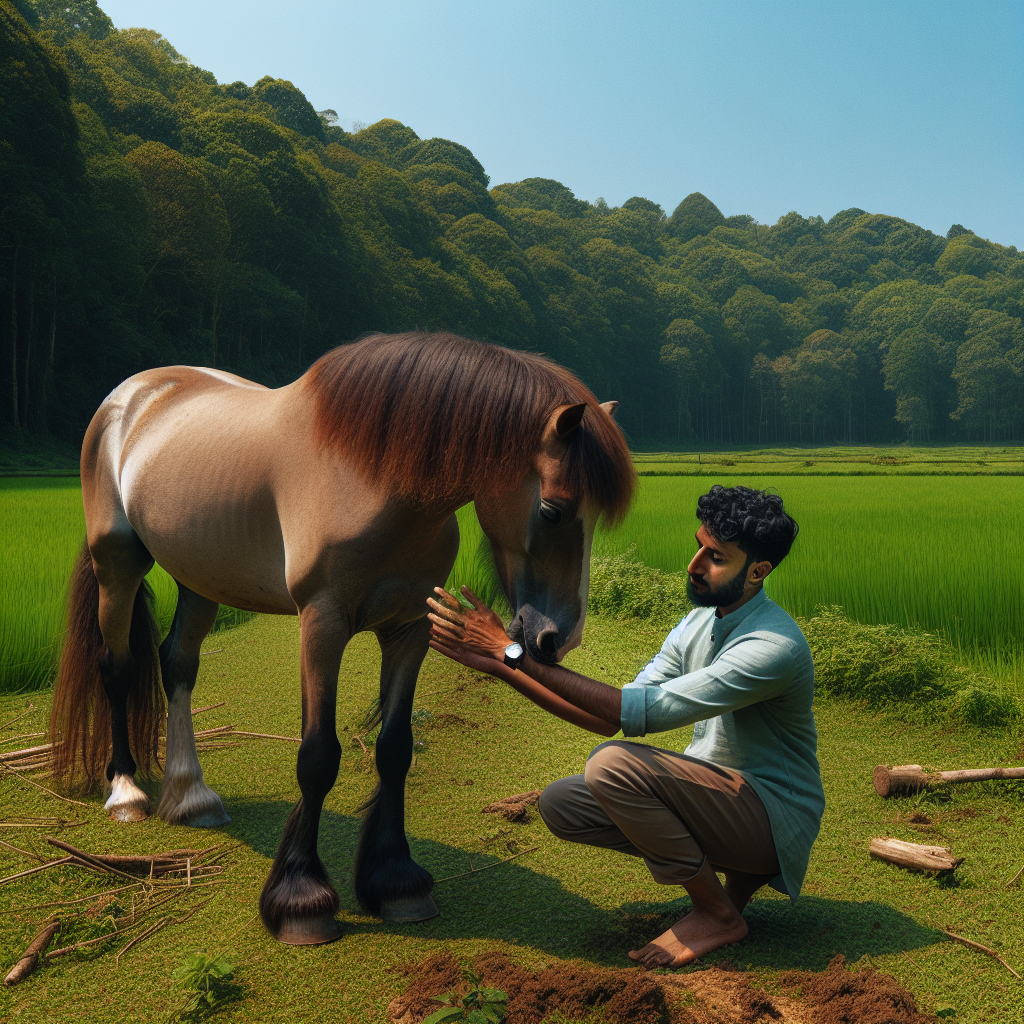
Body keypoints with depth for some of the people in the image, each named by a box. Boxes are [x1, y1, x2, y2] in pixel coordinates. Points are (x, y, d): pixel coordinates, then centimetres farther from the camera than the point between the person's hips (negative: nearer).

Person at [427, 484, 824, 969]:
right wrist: (500, 666, -10)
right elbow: (611, 716, -2)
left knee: (612, 765, -29)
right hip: (712, 796, 8)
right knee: (559, 804, -5)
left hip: (774, 817, -8)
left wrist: (519, 653, -32)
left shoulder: (775, 647, -26)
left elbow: (640, 712, -31)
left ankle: (719, 914, -7)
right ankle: (735, 869, 5)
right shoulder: (698, 623, 2)